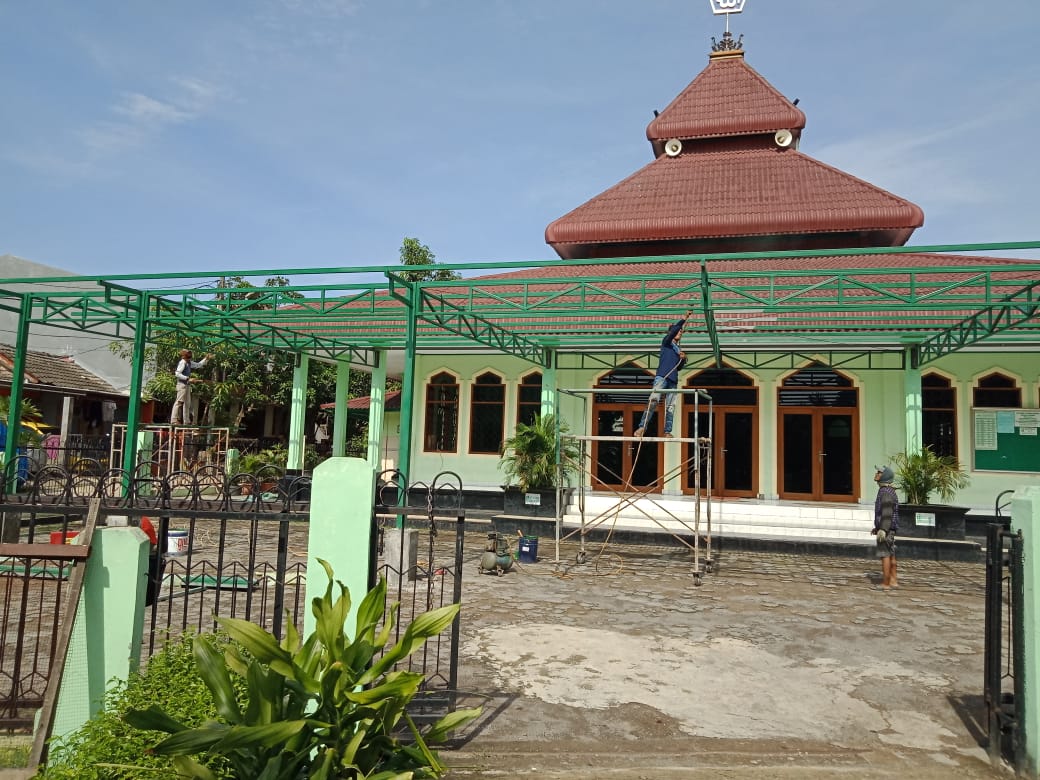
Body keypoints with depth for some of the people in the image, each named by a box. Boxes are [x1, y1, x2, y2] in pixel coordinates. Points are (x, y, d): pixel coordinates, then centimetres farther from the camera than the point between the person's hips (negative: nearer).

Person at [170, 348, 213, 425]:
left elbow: (198, 365, 30)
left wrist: (206, 358, 22)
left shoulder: (190, 363, 13)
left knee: (187, 403, 12)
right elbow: (177, 374, -21)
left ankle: (186, 421, 17)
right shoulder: (182, 362, -13)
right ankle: (174, 420, -13)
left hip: (187, 385, 10)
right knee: (179, 402, -12)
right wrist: (188, 379, -24)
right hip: (182, 384, -10)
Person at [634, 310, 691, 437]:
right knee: (653, 400, -20)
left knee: (671, 406, -1)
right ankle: (642, 427, -25)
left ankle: (667, 432, -1)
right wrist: (683, 319, -14)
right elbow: (674, 330, -8)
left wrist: (683, 359, 6)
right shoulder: (666, 342, 12)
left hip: (673, 380, 7)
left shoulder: (679, 349, 27)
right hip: (662, 377, -6)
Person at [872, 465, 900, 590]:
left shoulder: (885, 492, -18)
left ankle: (885, 584, -4)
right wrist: (877, 527, 27)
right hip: (889, 529, 10)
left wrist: (883, 529, -30)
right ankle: (893, 581, 21)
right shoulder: (887, 491, 14)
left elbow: (887, 512, -25)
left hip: (886, 529, -10)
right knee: (890, 555, 14)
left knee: (885, 555, -7)